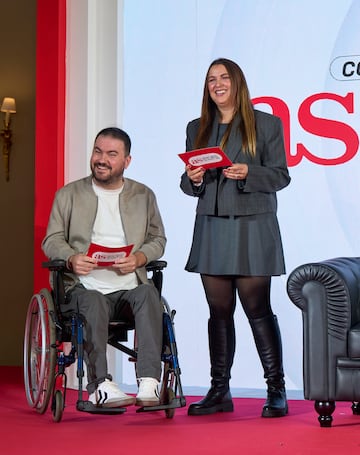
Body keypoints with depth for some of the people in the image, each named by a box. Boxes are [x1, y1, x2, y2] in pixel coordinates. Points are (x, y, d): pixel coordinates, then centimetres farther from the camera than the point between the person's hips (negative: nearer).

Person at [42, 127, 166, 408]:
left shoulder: (144, 196, 18)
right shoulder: (69, 195, 14)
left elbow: (158, 240, 14)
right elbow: (52, 240, 10)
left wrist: (139, 258, -9)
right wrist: (72, 258, -13)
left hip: (129, 288, 1)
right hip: (84, 287, -1)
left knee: (148, 293, -33)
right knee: (93, 303, -36)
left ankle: (149, 383, -40)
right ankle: (100, 386, -40)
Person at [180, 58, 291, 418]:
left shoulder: (266, 124, 3)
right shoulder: (197, 128, 15)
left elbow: (280, 175, -1)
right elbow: (188, 185, 16)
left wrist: (247, 173, -18)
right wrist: (193, 178, -7)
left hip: (252, 226, -4)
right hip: (211, 228, 4)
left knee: (257, 309, -5)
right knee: (219, 311, 6)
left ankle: (276, 391, 4)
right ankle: (219, 392, 12)